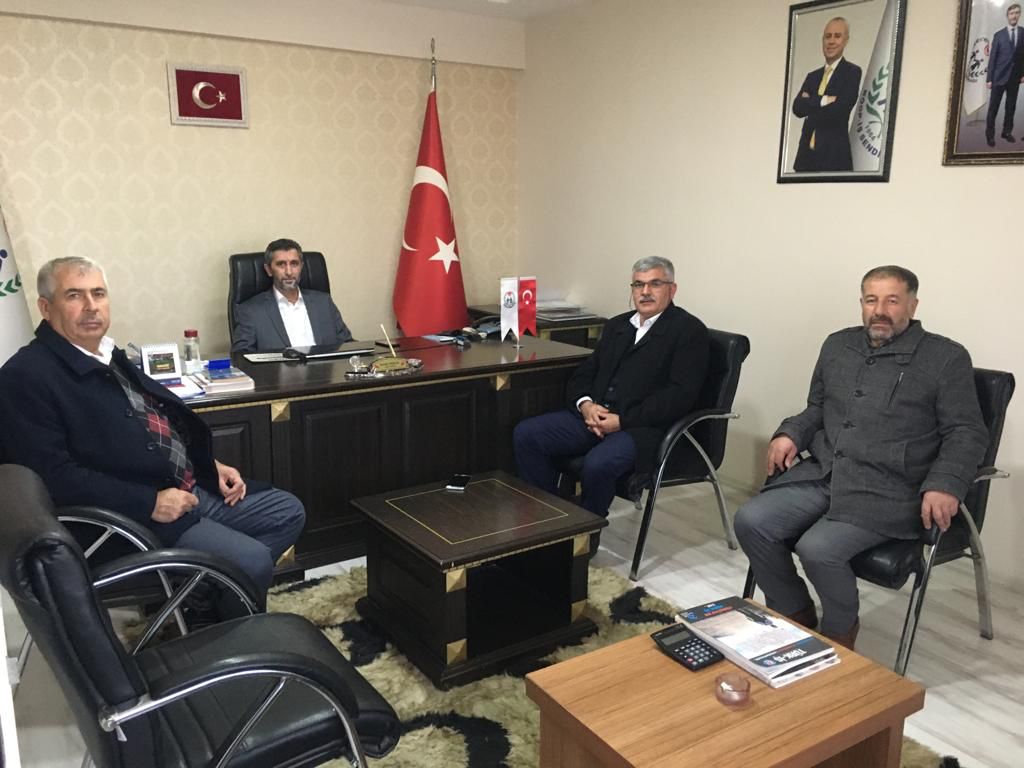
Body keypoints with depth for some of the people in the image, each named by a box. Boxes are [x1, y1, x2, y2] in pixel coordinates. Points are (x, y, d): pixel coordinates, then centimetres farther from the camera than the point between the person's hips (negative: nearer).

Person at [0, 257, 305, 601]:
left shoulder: (110, 356, 14)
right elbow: (55, 474, -22)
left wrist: (211, 466, 9)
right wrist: (148, 503, -24)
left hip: (193, 489, 9)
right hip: (132, 515, -9)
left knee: (288, 512, 7)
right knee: (253, 562, -21)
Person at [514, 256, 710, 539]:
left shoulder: (689, 330, -1)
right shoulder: (616, 325, 21)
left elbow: (680, 394, -12)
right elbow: (583, 374, 19)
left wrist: (622, 420, -17)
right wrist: (585, 404, -5)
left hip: (644, 428, -6)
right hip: (593, 417, 7)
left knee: (599, 463, -34)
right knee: (526, 434, -11)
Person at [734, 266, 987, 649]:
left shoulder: (946, 358, 0)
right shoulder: (838, 345, 16)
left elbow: (966, 433, -2)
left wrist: (944, 484, -19)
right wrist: (790, 434, 6)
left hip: (887, 491, -5)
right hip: (820, 475, 6)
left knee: (818, 548, -27)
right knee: (750, 521, -15)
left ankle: (841, 628, 6)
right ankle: (796, 614, 9)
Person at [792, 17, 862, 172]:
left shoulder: (852, 72, 0)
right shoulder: (812, 76, 16)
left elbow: (839, 110, -13)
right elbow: (797, 108, 2)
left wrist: (810, 102, -1)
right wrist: (822, 101, -12)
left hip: (834, 155, -5)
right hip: (806, 154, 5)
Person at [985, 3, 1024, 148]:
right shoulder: (999, 35, 1)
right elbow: (992, 57, -1)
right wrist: (989, 78, -6)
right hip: (999, 76, -2)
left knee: (1011, 106, 7)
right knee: (993, 107, -2)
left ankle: (1007, 132, 17)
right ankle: (990, 134, 5)